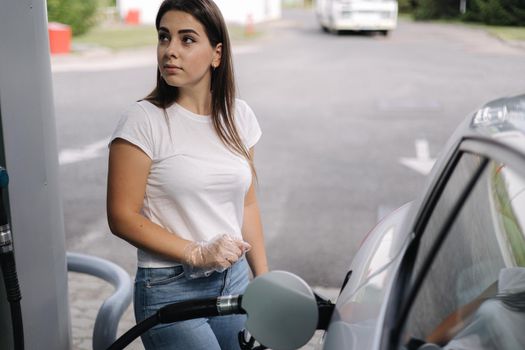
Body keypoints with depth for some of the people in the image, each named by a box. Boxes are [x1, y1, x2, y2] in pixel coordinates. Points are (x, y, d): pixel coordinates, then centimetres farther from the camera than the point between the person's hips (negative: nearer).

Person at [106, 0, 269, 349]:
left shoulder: (239, 116, 3)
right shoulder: (144, 120, -12)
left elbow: (247, 203, 10)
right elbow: (123, 217, -13)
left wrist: (263, 280, 8)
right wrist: (196, 253, -19)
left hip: (234, 281, 5)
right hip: (170, 290, -5)